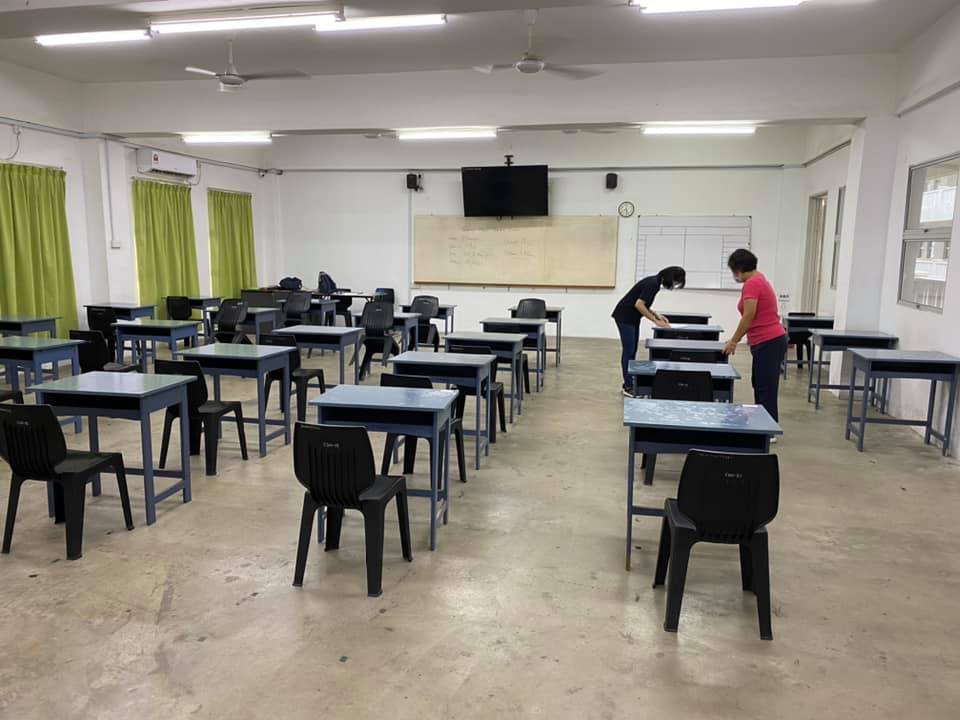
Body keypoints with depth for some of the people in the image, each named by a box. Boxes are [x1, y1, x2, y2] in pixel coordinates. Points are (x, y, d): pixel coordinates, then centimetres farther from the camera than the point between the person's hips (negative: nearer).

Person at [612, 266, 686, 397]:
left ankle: (629, 383, 17)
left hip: (632, 318, 10)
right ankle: (628, 387, -2)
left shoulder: (655, 282, 9)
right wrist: (655, 321, -19)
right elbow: (638, 305, -25)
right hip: (625, 317, -10)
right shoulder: (653, 284, -20)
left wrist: (656, 315, 9)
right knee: (628, 351, -7)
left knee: (632, 351, 11)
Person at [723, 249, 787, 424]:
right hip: (770, 341, 10)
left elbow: (749, 316, -18)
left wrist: (734, 341, -7)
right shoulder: (759, 280, 17)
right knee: (761, 387, 16)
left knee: (766, 389, -4)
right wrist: (735, 339, 24)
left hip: (768, 343, -10)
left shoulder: (751, 284, -14)